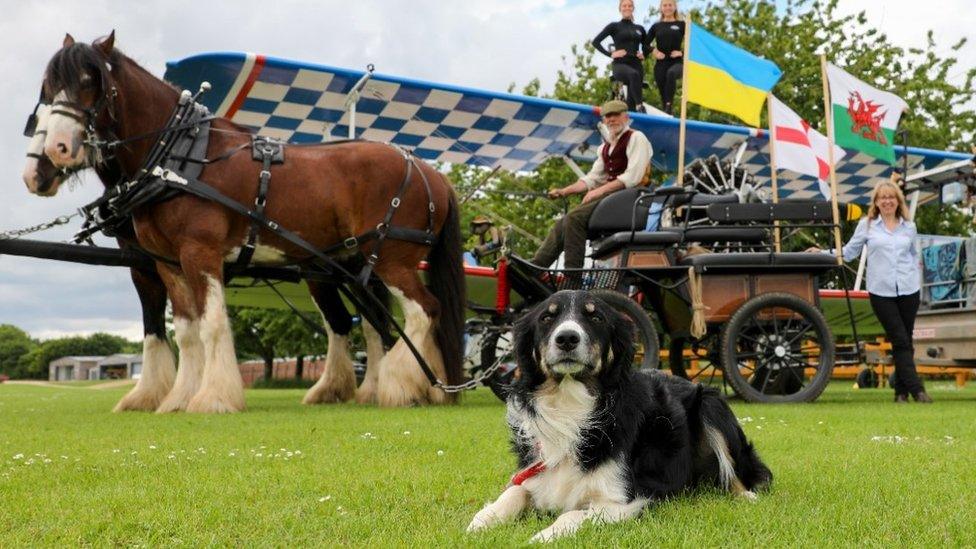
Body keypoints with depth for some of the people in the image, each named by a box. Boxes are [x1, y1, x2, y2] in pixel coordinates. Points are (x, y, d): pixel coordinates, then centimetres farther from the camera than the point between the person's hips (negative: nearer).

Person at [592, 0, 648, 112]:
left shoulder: (639, 28, 16)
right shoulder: (614, 26, 5)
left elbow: (646, 46, 30)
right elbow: (596, 42, 0)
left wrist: (643, 55, 8)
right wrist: (610, 54, -10)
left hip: (636, 64, 5)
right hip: (620, 64, -5)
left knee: (631, 101, -1)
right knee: (633, 74, -39)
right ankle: (640, 107, -43)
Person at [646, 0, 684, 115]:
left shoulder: (682, 25, 6)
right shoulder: (656, 26, 13)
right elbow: (645, 44, 15)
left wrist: (682, 53, -9)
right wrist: (654, 52, -3)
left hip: (676, 62, -3)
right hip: (660, 63, 3)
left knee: (671, 73, -38)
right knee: (662, 95, 1)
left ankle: (669, 106, -40)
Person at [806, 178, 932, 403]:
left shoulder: (909, 227, 12)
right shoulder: (867, 225, 5)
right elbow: (849, 252, 7)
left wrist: (917, 279, 13)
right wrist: (823, 253, -3)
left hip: (908, 290, 3)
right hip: (881, 292, -3)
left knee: (905, 341, 5)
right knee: (900, 341, -7)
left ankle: (902, 391, 12)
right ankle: (916, 389, -8)